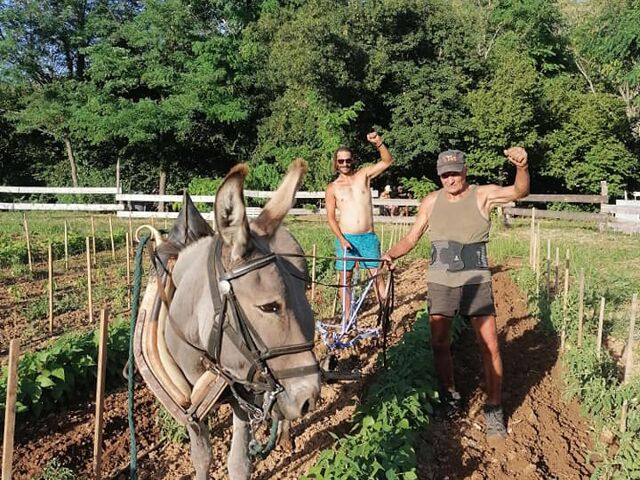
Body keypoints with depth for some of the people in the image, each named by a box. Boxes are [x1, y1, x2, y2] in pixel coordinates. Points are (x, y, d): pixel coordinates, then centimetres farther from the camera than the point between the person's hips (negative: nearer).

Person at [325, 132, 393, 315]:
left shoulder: (364, 175, 6)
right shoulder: (332, 188, 3)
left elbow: (387, 161, -4)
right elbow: (331, 217, 0)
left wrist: (379, 143, -22)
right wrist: (342, 239, -12)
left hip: (368, 237, 0)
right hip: (346, 238, 0)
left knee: (376, 275, 1)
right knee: (345, 278, 5)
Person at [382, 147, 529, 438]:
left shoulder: (483, 195, -4)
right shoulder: (431, 201, 4)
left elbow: (519, 192, -21)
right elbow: (411, 238, 8)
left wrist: (522, 167, -41)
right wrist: (392, 254, -11)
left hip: (476, 281, -2)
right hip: (440, 282, 3)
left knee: (490, 346, -3)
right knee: (439, 343, 9)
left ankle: (494, 409, 12)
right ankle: (449, 397, 30)